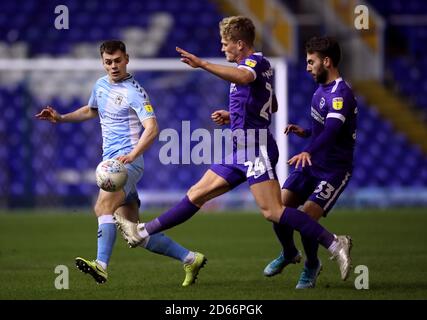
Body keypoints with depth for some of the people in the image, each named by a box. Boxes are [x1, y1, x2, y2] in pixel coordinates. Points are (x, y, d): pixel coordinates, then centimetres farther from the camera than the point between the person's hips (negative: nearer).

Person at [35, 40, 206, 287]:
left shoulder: (134, 92, -9)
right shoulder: (100, 85, 16)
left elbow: (152, 129, -19)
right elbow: (91, 111, 38)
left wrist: (131, 155, -32)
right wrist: (60, 118, 27)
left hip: (128, 162, -8)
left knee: (103, 206, -32)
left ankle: (102, 265, -45)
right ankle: (190, 259, 12)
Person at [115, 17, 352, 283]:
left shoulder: (257, 61, -11)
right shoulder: (258, 65, 19)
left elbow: (243, 77, -38)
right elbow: (271, 106, 32)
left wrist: (203, 65, -42)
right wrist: (232, 115, 32)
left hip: (255, 148, -10)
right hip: (240, 151, 10)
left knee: (272, 211, -18)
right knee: (197, 194, 13)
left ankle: (334, 244, -17)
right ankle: (143, 233, 18)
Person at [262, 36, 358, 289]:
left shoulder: (341, 94, -21)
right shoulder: (321, 89, 10)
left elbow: (331, 130, -37)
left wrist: (309, 152, -53)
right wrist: (305, 133, 7)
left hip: (334, 170, -8)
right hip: (311, 164, 8)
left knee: (307, 216, -20)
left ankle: (312, 265, 10)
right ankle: (289, 253, 24)